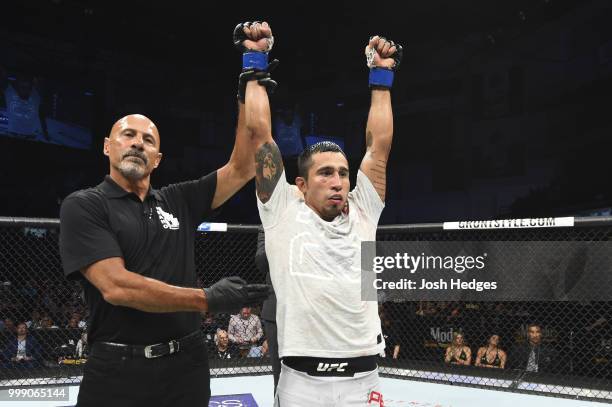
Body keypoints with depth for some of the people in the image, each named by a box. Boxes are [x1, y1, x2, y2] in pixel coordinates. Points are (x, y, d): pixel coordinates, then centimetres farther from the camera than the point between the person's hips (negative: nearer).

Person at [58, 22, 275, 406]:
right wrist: (209, 299, -14)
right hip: (117, 374, -4)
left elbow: (244, 166, 3)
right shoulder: (83, 206, -3)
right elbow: (116, 286, -15)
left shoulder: (178, 201, 9)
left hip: (186, 369, 4)